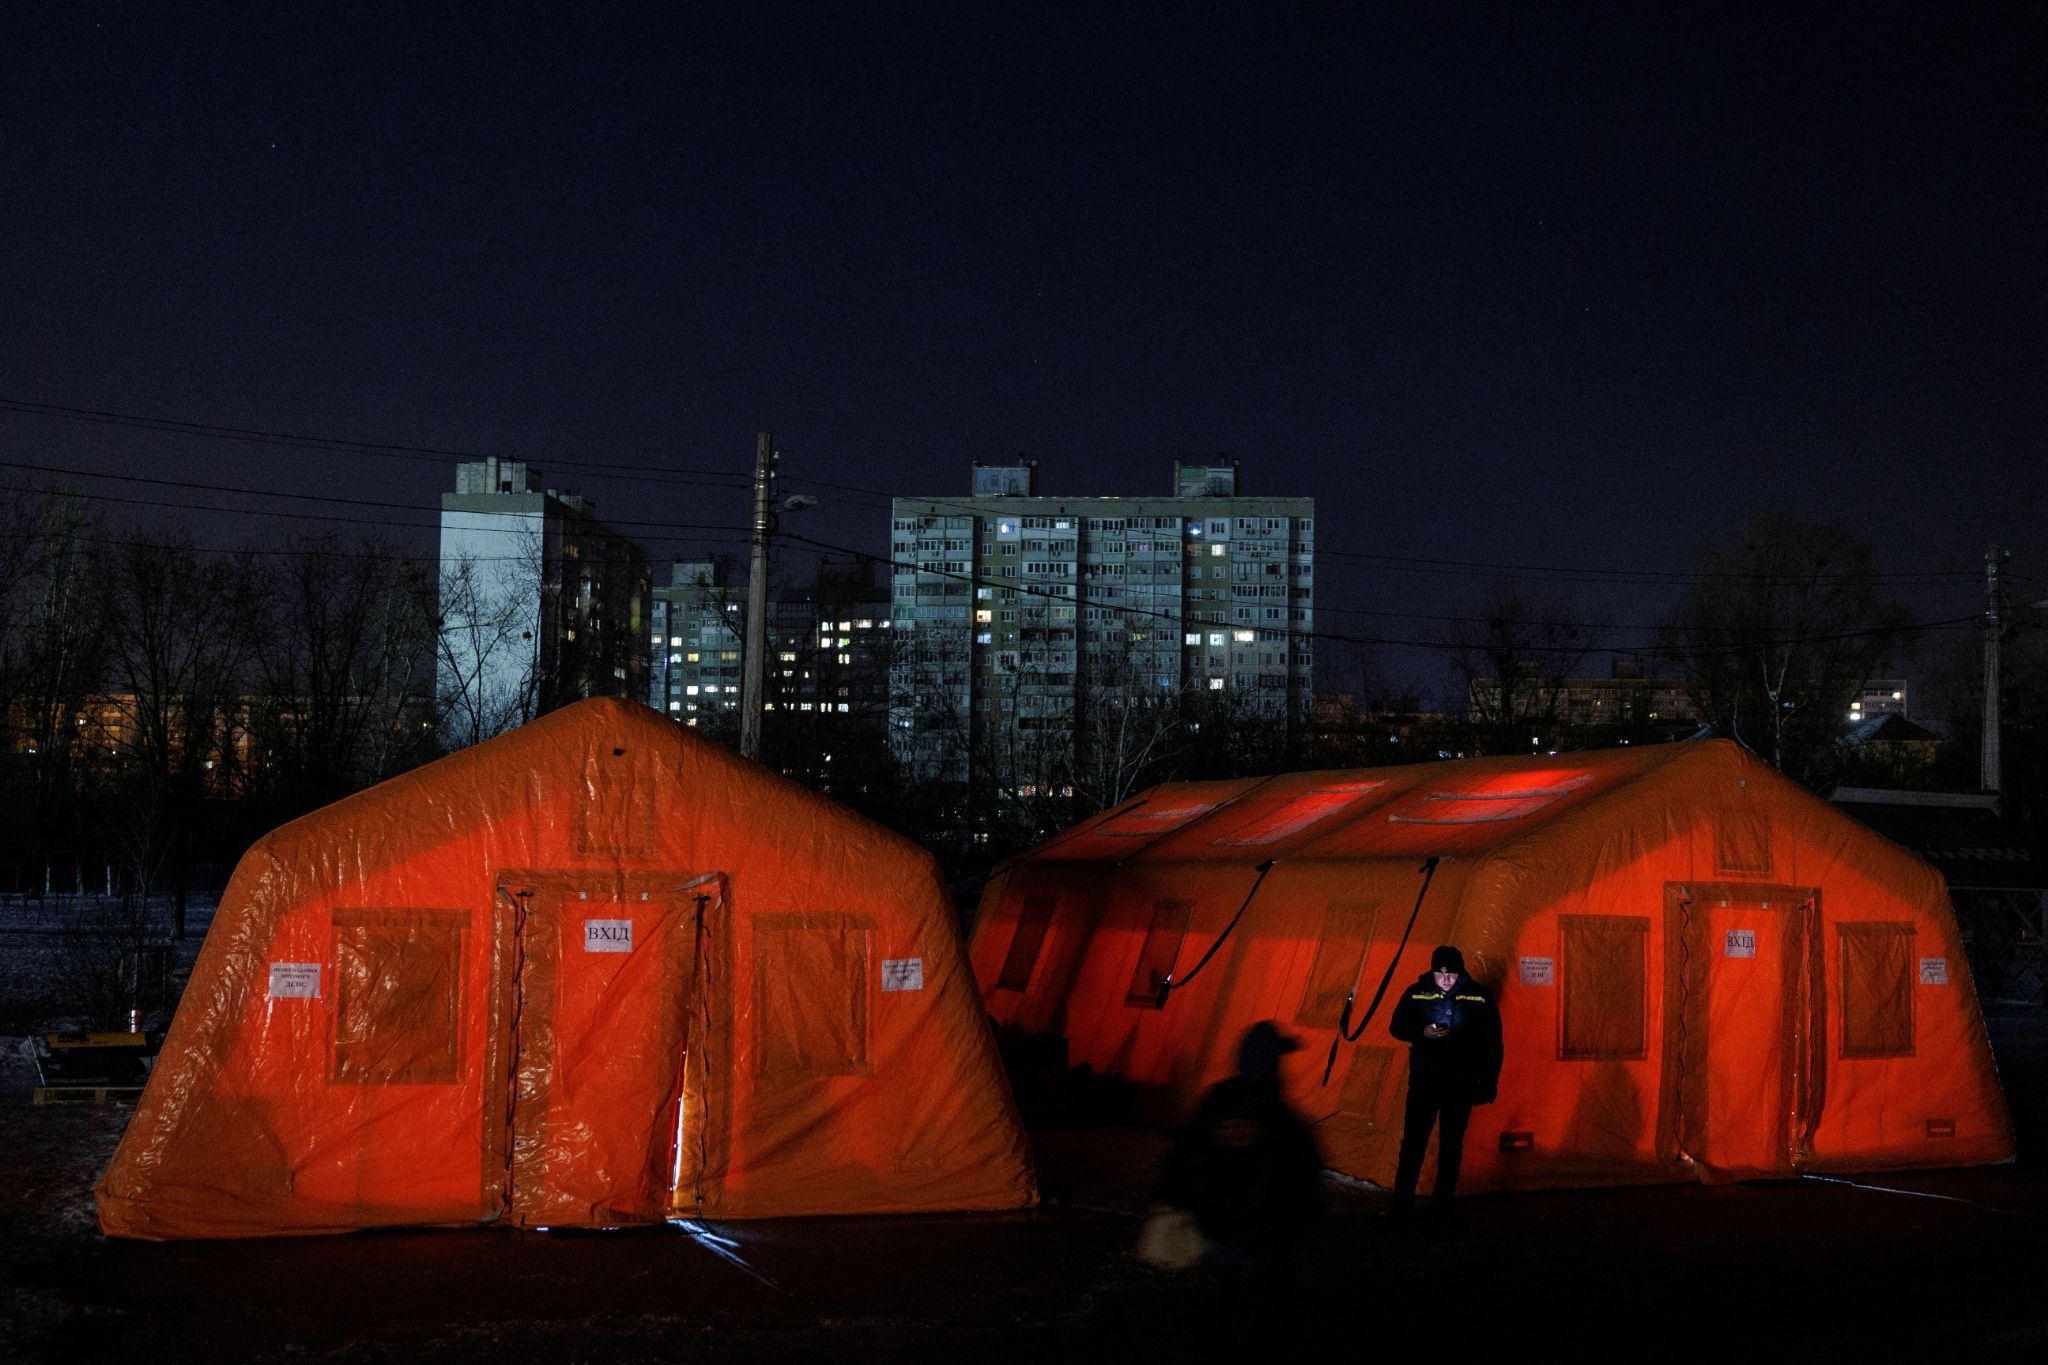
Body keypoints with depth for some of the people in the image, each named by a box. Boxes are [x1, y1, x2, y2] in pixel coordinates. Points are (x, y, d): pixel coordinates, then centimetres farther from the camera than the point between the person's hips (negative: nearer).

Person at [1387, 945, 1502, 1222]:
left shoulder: (1479, 996, -3)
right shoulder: (1417, 993, -3)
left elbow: (1492, 1043, 2)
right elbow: (1396, 1027, 5)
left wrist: (1489, 1082, 1)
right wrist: (1422, 1033, -15)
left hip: (1461, 1084, 0)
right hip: (1424, 1081, 0)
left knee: (1452, 1146, 9)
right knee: (1413, 1143, -3)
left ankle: (1443, 1203, 20)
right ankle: (1400, 1206, 2)